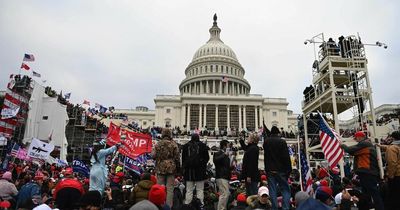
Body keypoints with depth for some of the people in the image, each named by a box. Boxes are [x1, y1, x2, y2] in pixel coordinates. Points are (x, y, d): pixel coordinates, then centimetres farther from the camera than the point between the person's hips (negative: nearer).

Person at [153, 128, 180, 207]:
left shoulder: (158, 144, -2)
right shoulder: (173, 144, -4)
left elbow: (154, 156, -1)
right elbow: (177, 157, -2)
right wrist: (178, 167, 9)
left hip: (160, 168, 1)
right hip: (171, 168, -1)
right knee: (170, 188, 4)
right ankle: (169, 206, 4)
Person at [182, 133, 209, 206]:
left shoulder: (186, 146, 4)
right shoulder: (202, 146, -2)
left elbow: (183, 158, 7)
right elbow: (207, 158, 3)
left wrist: (184, 167, 15)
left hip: (189, 170, 2)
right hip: (200, 170, -2)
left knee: (189, 190, 7)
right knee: (200, 190, 4)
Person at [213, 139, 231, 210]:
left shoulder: (225, 155, 20)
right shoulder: (218, 153, -8)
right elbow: (215, 160, -30)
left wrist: (231, 167, 12)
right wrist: (224, 155, -28)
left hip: (226, 177, 10)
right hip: (221, 177, -10)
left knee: (226, 194, 13)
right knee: (225, 194, -15)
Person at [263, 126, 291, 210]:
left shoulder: (266, 142, 7)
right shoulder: (282, 141, -7)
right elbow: (286, 157, -8)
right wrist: (288, 170, -4)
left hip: (270, 170, 4)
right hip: (281, 170, -3)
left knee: (273, 191, 6)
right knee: (286, 190, 5)